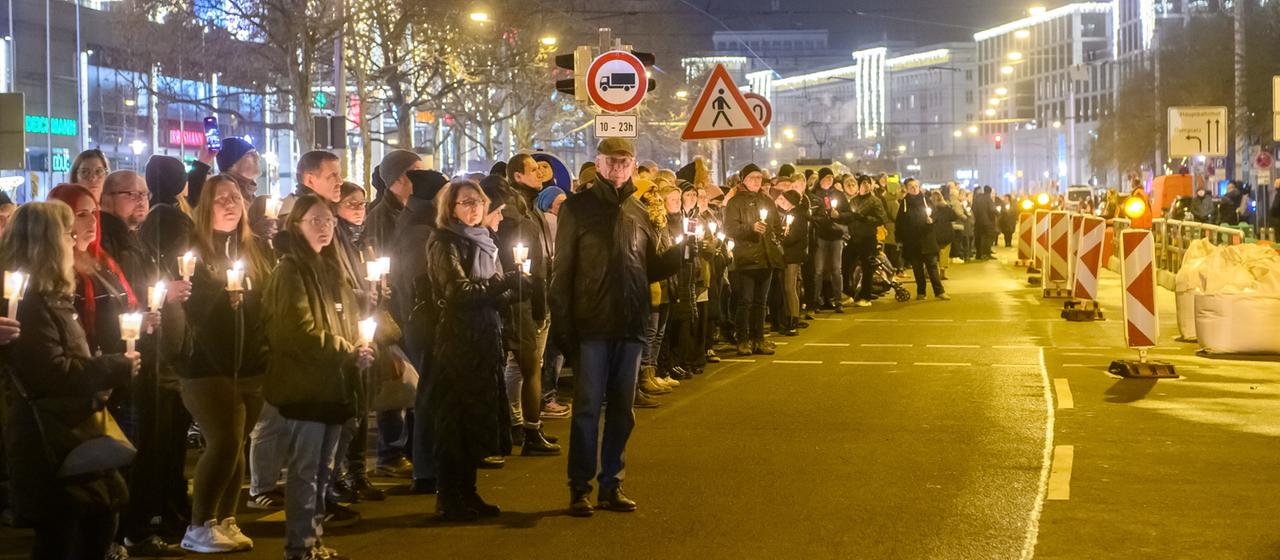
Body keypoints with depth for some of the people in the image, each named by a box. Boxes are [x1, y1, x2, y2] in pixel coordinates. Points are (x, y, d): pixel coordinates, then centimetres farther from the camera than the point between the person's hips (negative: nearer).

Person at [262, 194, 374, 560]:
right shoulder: (291, 271, -8)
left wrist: (359, 350, 2)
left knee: (323, 469, 12)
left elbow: (346, 320, 22)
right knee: (305, 469, -5)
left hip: (333, 383, 8)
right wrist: (348, 352, -14)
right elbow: (302, 332, -18)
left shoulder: (330, 267, 17)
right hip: (306, 384, -8)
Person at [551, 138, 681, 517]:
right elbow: (563, 271, -5)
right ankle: (580, 488, 8)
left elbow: (651, 268, 15)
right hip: (592, 326, -4)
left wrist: (682, 252, -4)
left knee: (621, 410, 10)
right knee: (587, 408, 0)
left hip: (630, 327, 4)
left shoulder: (638, 212, 11)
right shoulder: (578, 207, -2)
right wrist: (564, 326, -10)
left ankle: (611, 485, 19)